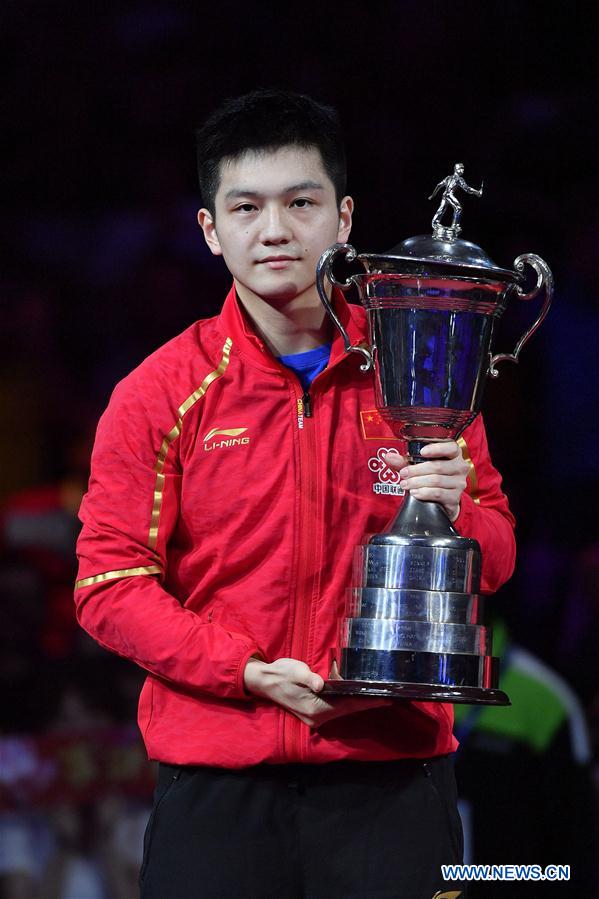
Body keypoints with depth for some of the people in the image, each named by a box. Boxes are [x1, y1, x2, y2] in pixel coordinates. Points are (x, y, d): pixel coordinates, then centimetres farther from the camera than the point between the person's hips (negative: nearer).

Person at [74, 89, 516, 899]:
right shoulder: (161, 395, 2)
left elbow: (496, 558, 12)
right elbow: (110, 582, -2)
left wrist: (454, 516, -12)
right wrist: (251, 671, -14)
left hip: (392, 774, 1)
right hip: (217, 785, -1)